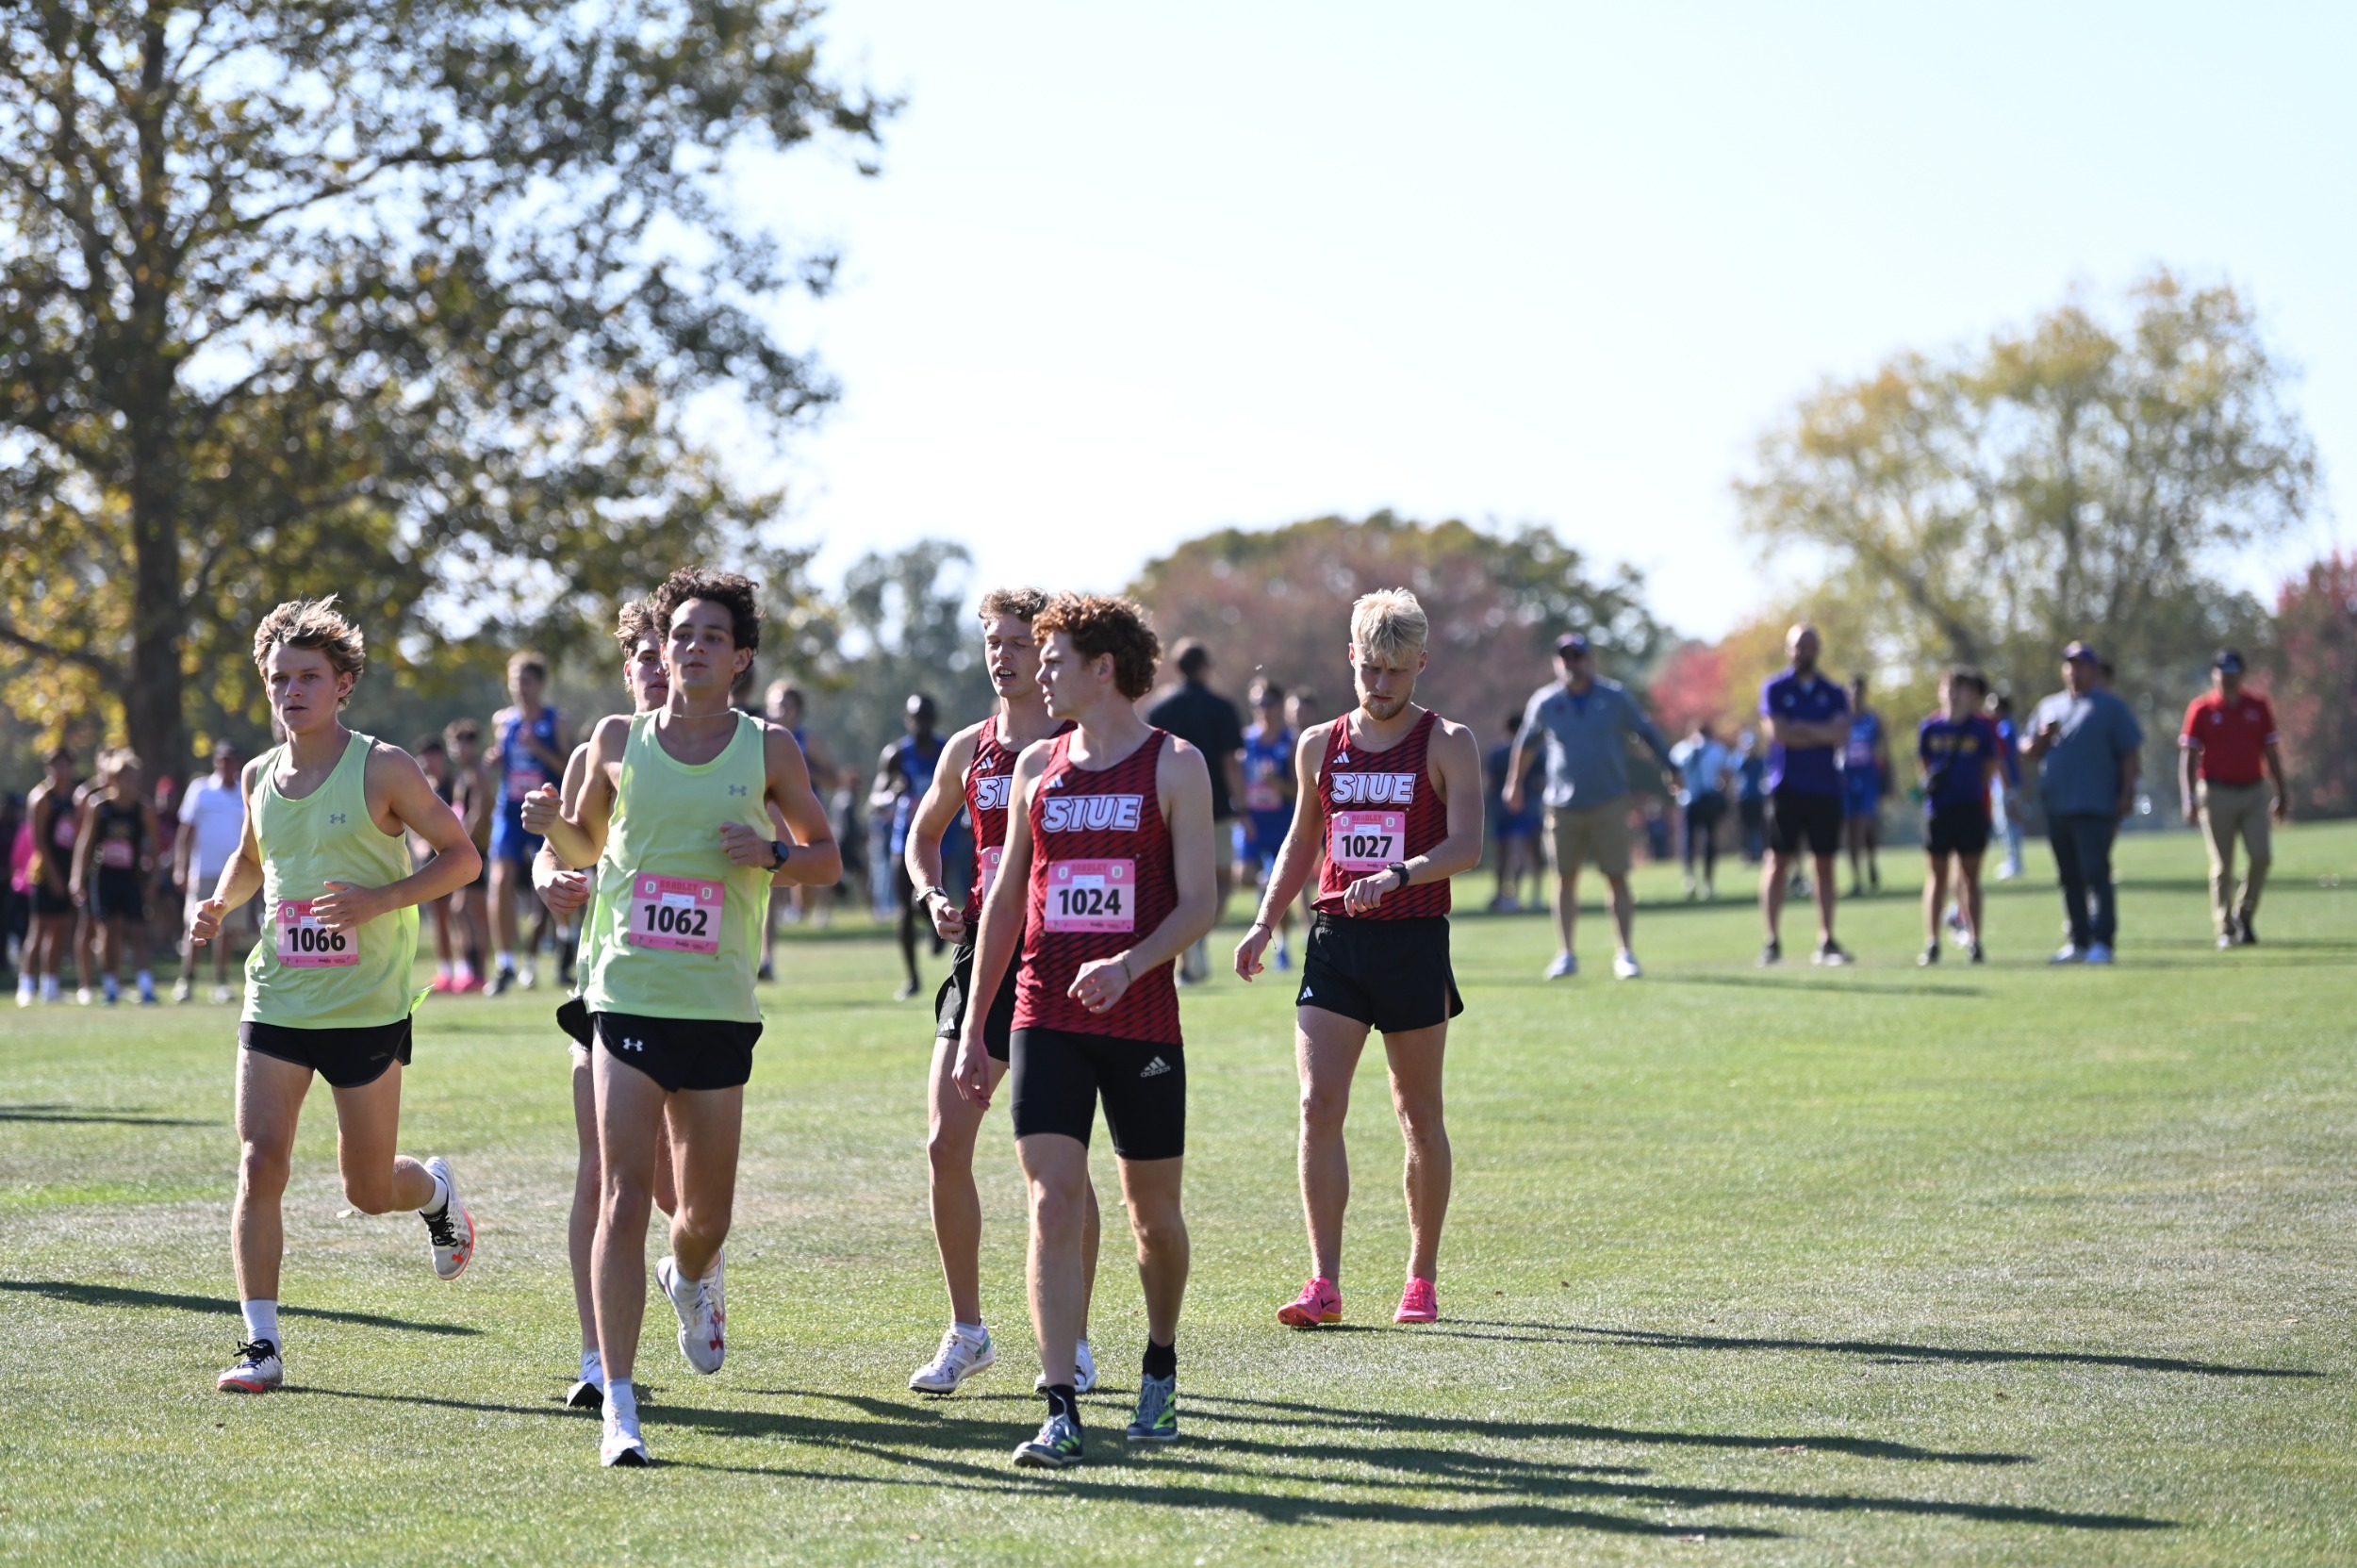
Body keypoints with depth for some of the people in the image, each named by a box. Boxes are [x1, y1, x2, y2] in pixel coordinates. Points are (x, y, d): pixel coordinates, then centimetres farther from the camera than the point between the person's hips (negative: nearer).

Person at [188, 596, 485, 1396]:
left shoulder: (381, 768, -8)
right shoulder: (259, 775, 7)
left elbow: (460, 855, -5)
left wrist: (378, 900, -19)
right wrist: (218, 904, 5)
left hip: (367, 1007, -3)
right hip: (276, 1000, 3)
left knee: (369, 1190, 6)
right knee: (260, 1164, -11)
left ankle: (436, 1189, 42)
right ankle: (262, 1344, -6)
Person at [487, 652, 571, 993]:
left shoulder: (554, 721, -1)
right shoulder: (502, 720, 9)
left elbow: (569, 768, -4)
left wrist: (540, 750, -17)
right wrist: (493, 760, -2)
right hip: (510, 812, 2)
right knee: (501, 881, -13)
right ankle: (506, 963, -10)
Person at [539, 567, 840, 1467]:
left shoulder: (768, 750, 4)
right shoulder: (617, 741, 6)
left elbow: (828, 859, 12)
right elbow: (585, 847, 19)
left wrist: (772, 853, -9)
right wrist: (555, 827, -3)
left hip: (720, 1008, 1)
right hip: (626, 996, -1)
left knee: (708, 1209, 10)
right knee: (625, 1193, -13)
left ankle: (693, 1280, 48)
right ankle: (618, 1403, -13)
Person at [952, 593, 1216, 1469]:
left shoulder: (1175, 765, -1)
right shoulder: (1037, 765, 10)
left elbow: (1199, 902, -6)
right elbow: (1006, 898, 16)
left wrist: (1128, 966, -23)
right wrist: (973, 1026, 13)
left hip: (1142, 1022, -2)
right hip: (1046, 1019, 2)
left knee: (1153, 1212, 10)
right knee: (1054, 1205, -10)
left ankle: (1160, 1369, 35)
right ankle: (1061, 1412, -13)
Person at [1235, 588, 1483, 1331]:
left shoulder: (1448, 744, -1)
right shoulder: (1320, 746, 11)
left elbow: (1466, 845, -13)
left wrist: (1397, 876, -29)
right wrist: (1263, 923, 12)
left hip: (1414, 942, -3)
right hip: (1335, 940, 3)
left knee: (1419, 1116, 6)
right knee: (1319, 1107, -9)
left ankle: (1421, 1279, 18)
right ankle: (1324, 1284, -9)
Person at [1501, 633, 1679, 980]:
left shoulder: (1615, 698, -2)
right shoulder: (1544, 703, 1)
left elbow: (1646, 731, 7)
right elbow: (1526, 742, 16)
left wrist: (1670, 768, 4)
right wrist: (1514, 782, 24)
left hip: (1608, 804, -1)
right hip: (1563, 805, 1)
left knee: (1617, 878, -2)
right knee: (1565, 879, 3)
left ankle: (1626, 953, 2)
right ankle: (1567, 955, 10)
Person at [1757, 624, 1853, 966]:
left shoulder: (1833, 694, 11)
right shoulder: (1775, 689, 4)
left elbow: (1841, 734, -6)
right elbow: (1777, 732, -10)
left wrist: (1800, 729, -10)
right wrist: (1822, 736, -5)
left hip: (1826, 789, 3)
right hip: (1786, 787, -3)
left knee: (1825, 863, 4)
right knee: (1779, 861, -5)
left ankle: (1826, 942, 6)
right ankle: (1772, 942, -3)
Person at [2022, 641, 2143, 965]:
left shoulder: (2111, 707, 3)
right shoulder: (2048, 707, 18)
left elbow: (2129, 753, -2)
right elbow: (2028, 750, 17)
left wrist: (2127, 792, -12)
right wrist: (2042, 738, -5)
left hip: (2094, 806, -6)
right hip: (2055, 805, 6)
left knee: (2096, 874, -12)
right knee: (2069, 877, 8)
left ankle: (2102, 942, -14)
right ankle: (2078, 942, 13)